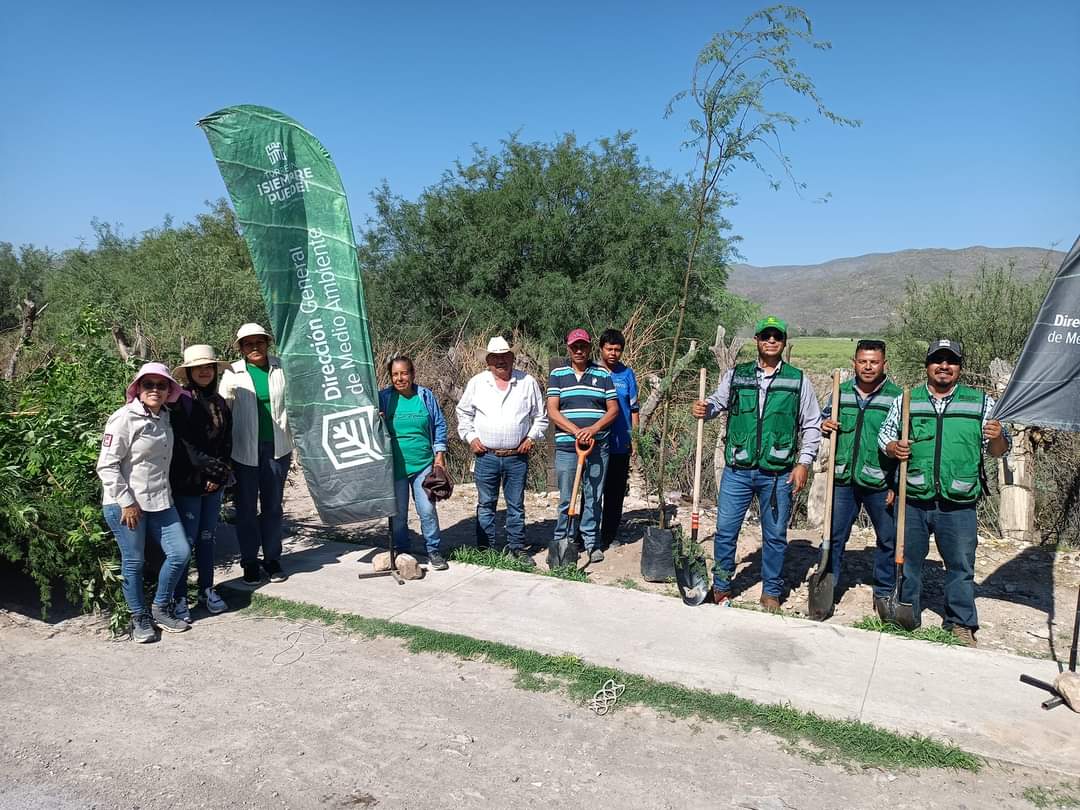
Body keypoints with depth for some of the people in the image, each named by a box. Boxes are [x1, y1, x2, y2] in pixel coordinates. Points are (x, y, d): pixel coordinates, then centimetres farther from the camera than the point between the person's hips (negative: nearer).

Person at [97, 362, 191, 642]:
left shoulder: (164, 417, 7)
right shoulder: (124, 419, -13)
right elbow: (107, 466, -15)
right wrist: (127, 502, -15)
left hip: (160, 501, 7)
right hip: (126, 504, -6)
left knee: (180, 553, 3)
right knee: (134, 561, 5)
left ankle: (161, 608, 22)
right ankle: (139, 617, 23)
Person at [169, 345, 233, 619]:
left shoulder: (219, 403, 10)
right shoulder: (180, 402, -9)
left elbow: (226, 444, 9)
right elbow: (186, 445, -14)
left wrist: (219, 475, -4)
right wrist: (217, 468, -11)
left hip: (214, 483, 5)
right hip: (188, 483, -5)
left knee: (207, 537, 14)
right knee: (187, 541, 0)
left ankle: (207, 589, 26)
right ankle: (180, 598, 10)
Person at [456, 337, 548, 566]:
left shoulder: (527, 382, 4)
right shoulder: (476, 383, 4)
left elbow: (540, 416, 11)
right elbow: (463, 413, 13)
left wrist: (532, 437, 0)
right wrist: (470, 437, 2)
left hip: (517, 456, 0)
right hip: (486, 456, 0)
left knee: (516, 504, 8)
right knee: (486, 504, 8)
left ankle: (516, 547, 20)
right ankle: (485, 549, 17)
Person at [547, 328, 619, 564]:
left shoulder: (602, 375, 9)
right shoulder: (557, 375, 6)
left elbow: (613, 409, 5)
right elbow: (552, 411, -3)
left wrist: (593, 429, -11)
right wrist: (576, 431, -15)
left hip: (598, 446, 1)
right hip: (566, 446, -1)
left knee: (594, 497, 7)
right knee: (565, 498, 3)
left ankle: (591, 543, 18)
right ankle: (561, 542, 16)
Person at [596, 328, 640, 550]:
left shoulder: (627, 374, 7)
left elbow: (633, 408, 11)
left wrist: (634, 438, 7)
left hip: (620, 443, 2)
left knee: (616, 491, 8)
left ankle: (609, 535, 19)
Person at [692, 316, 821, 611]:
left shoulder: (798, 380, 5)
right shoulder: (736, 375, 7)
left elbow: (812, 425, 8)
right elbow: (718, 401, 4)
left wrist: (804, 462, -1)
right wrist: (704, 408, -21)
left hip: (778, 473, 0)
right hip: (737, 469, 0)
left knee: (775, 535, 9)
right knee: (725, 530, 3)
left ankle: (771, 592, 26)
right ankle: (721, 587, 20)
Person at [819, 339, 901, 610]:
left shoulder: (897, 396, -2)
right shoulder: (840, 392, 6)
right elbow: (825, 418, 21)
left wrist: (897, 484, -6)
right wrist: (825, 426, -5)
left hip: (880, 483, -2)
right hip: (843, 479, 2)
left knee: (888, 539, 10)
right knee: (834, 536, 7)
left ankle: (884, 592, 27)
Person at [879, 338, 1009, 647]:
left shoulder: (981, 403, 6)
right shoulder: (905, 401, 6)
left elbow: (999, 450, 8)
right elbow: (884, 435, 12)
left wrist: (998, 437, -15)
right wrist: (894, 448, -10)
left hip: (958, 505, -1)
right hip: (913, 500, 1)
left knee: (961, 565, 7)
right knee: (908, 560, 11)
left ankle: (961, 624, 24)